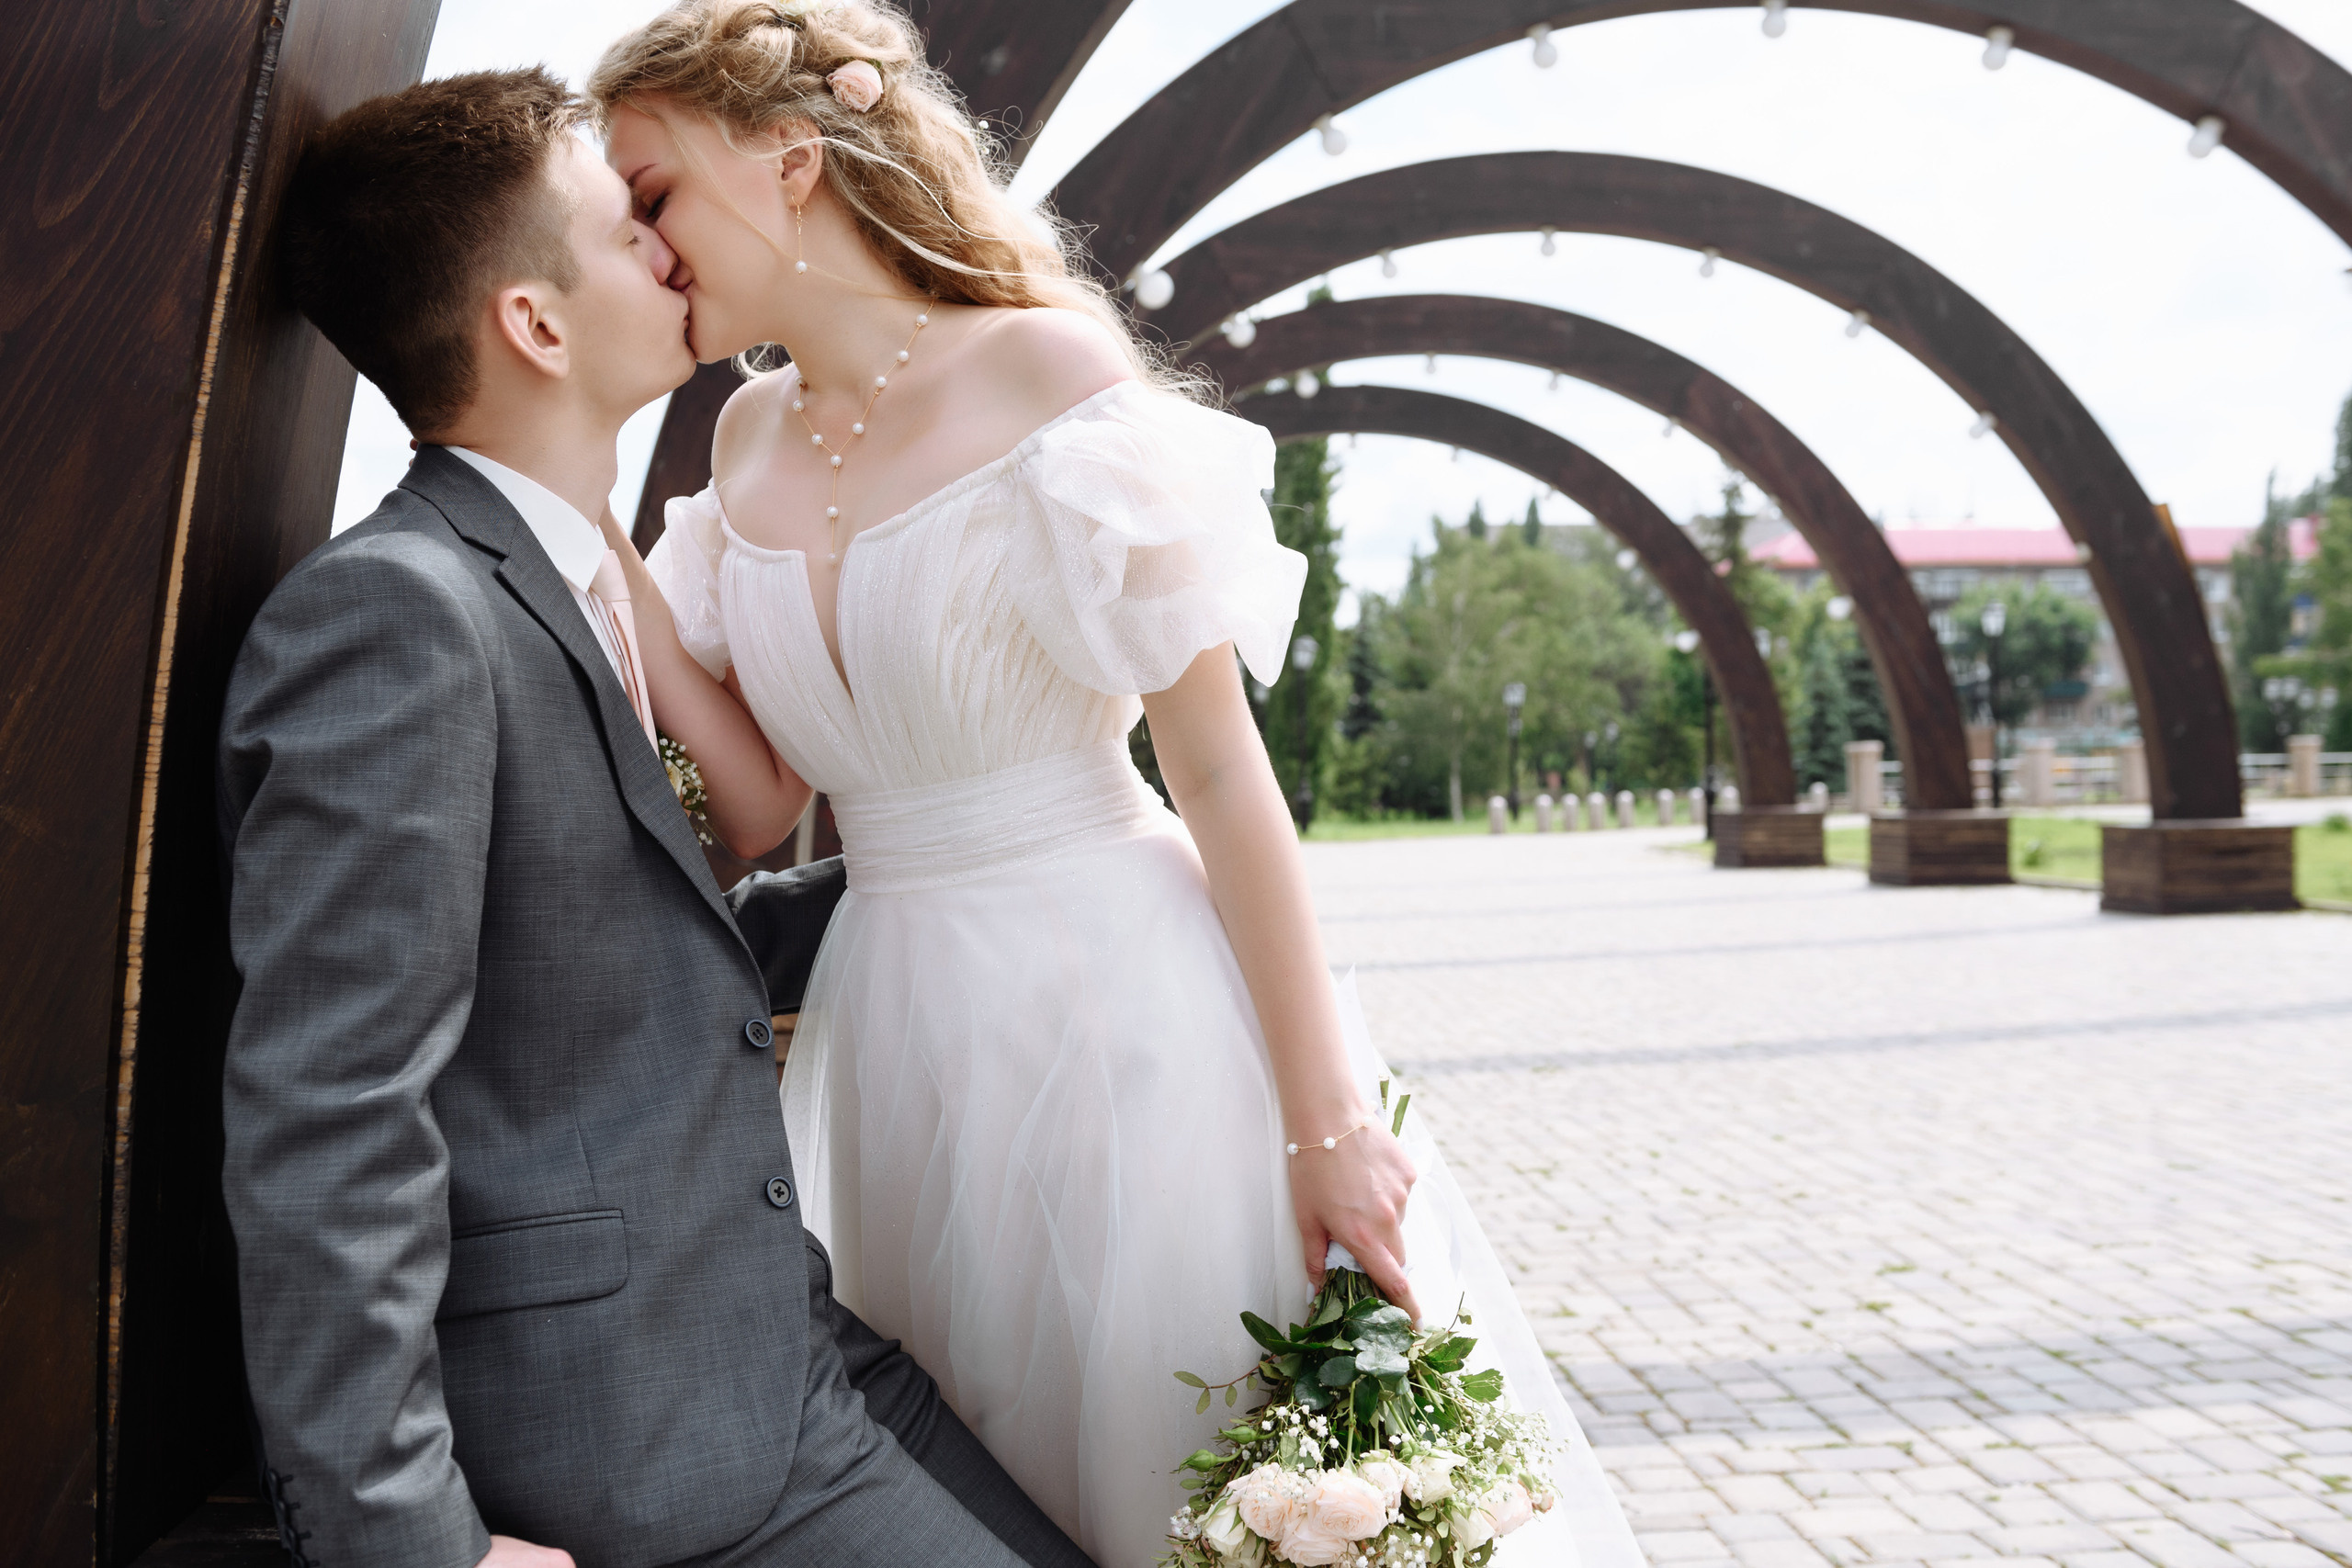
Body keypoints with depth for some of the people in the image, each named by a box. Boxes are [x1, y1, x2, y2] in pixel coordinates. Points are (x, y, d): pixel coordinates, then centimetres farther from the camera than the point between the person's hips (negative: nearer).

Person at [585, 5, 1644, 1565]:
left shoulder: (1046, 374, -12)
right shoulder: (751, 438, 8)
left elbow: (1220, 765, -14)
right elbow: (761, 798, 4)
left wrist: (1323, 1123, -16)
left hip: (1119, 1011, -6)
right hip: (904, 1051, 6)